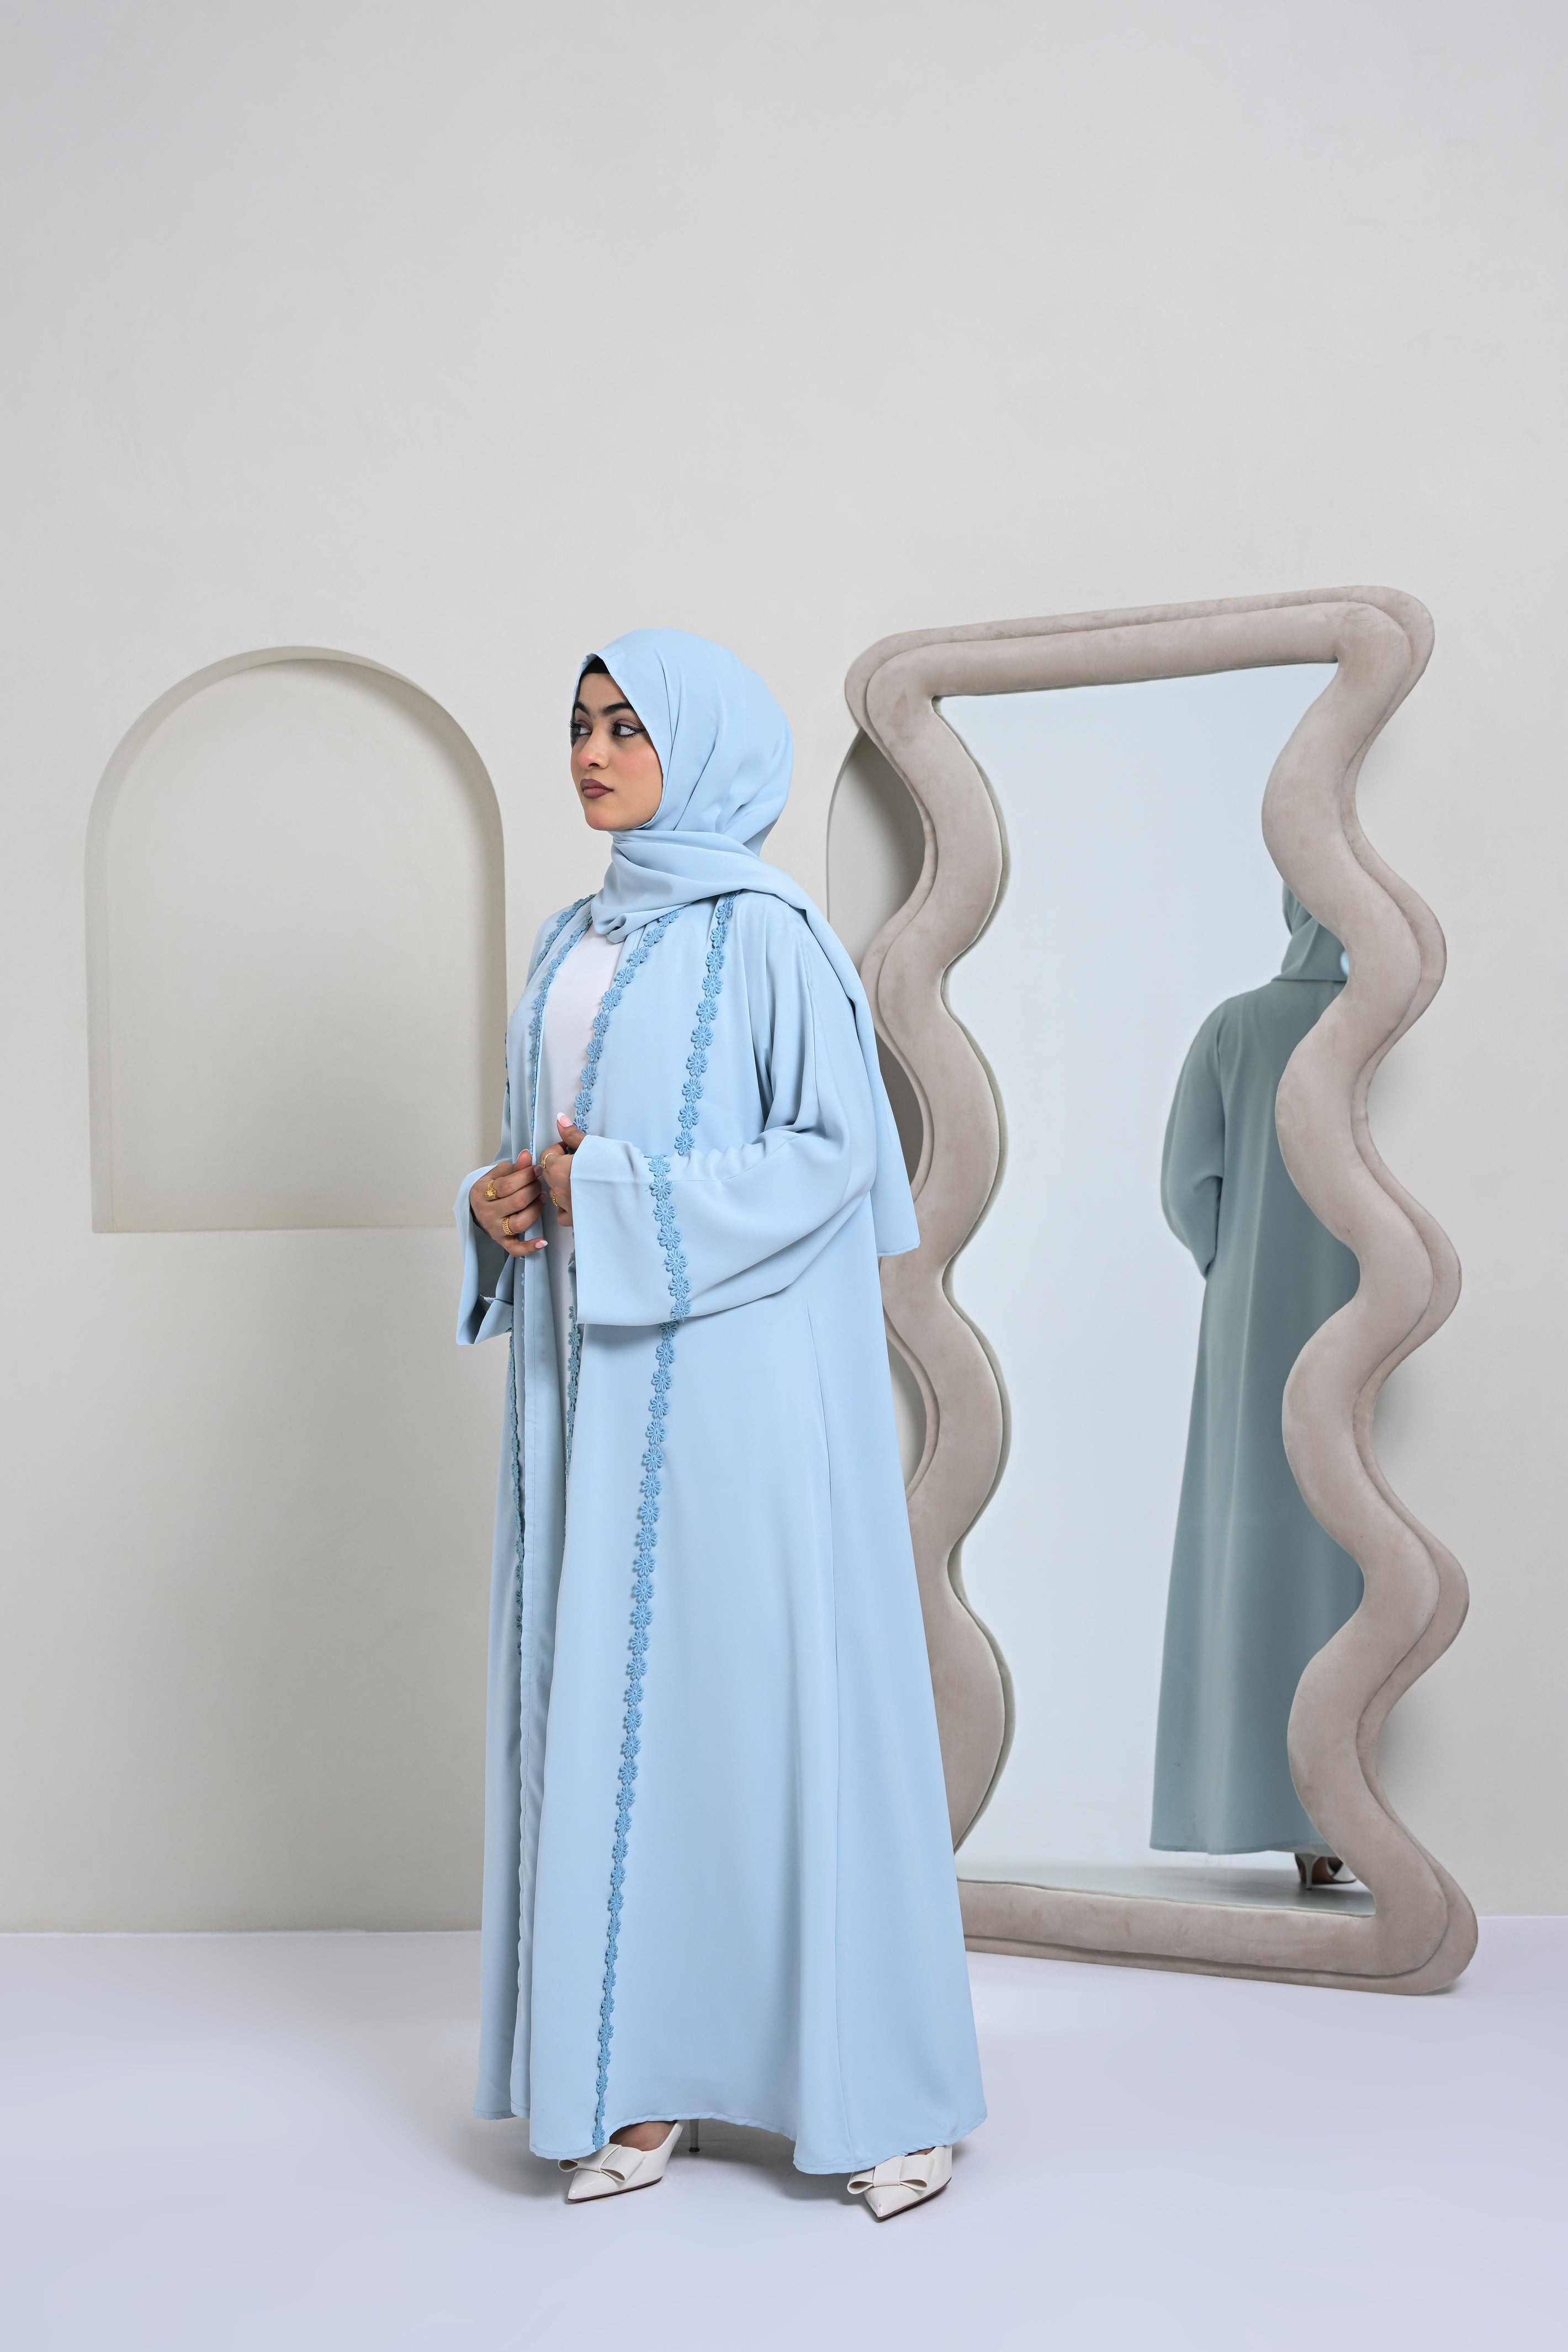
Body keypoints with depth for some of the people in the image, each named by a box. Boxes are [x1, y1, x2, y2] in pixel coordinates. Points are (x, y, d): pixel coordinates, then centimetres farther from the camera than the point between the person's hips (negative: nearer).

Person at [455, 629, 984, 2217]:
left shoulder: (766, 935, -7)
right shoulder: (573, 942, 16)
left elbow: (839, 1151, -13)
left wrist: (627, 1197, -16)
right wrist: (501, 1202, 0)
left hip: (739, 1373, -7)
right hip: (595, 1378, 7)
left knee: (780, 1680, -3)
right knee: (615, 1695, 7)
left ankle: (880, 2082, 9)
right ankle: (645, 2065, 17)